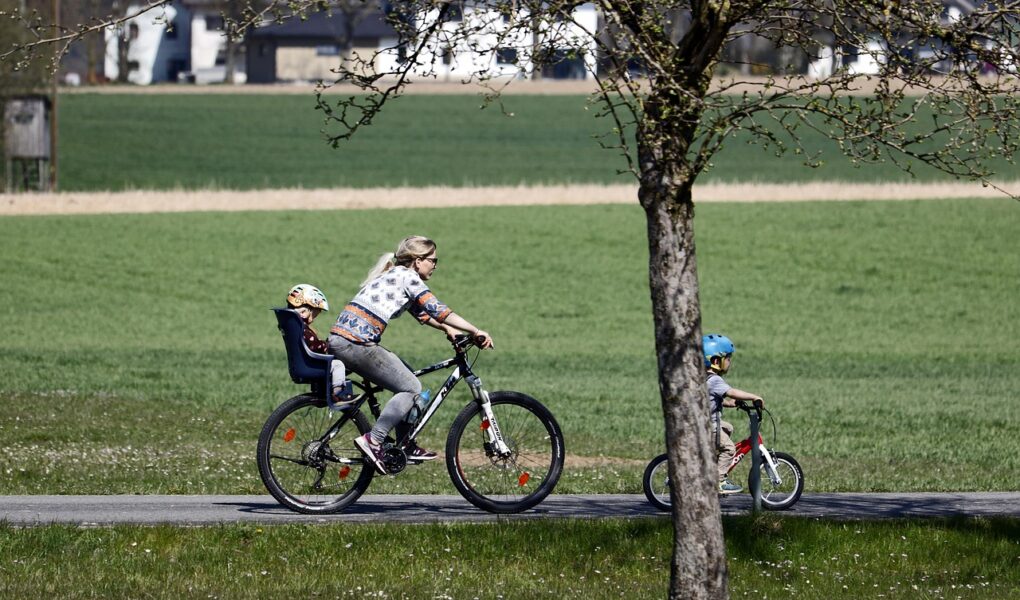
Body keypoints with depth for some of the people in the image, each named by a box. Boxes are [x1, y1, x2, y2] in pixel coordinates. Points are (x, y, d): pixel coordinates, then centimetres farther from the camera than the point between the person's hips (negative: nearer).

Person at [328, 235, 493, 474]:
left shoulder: (395, 275, 24)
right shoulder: (408, 277, -5)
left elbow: (422, 313, 32)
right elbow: (438, 311, -12)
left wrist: (449, 330, 21)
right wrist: (476, 332, -13)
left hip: (340, 338, 10)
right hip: (356, 343, -10)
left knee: (406, 378, 20)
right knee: (411, 388, -2)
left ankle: (406, 447, 21)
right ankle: (372, 441, -9)